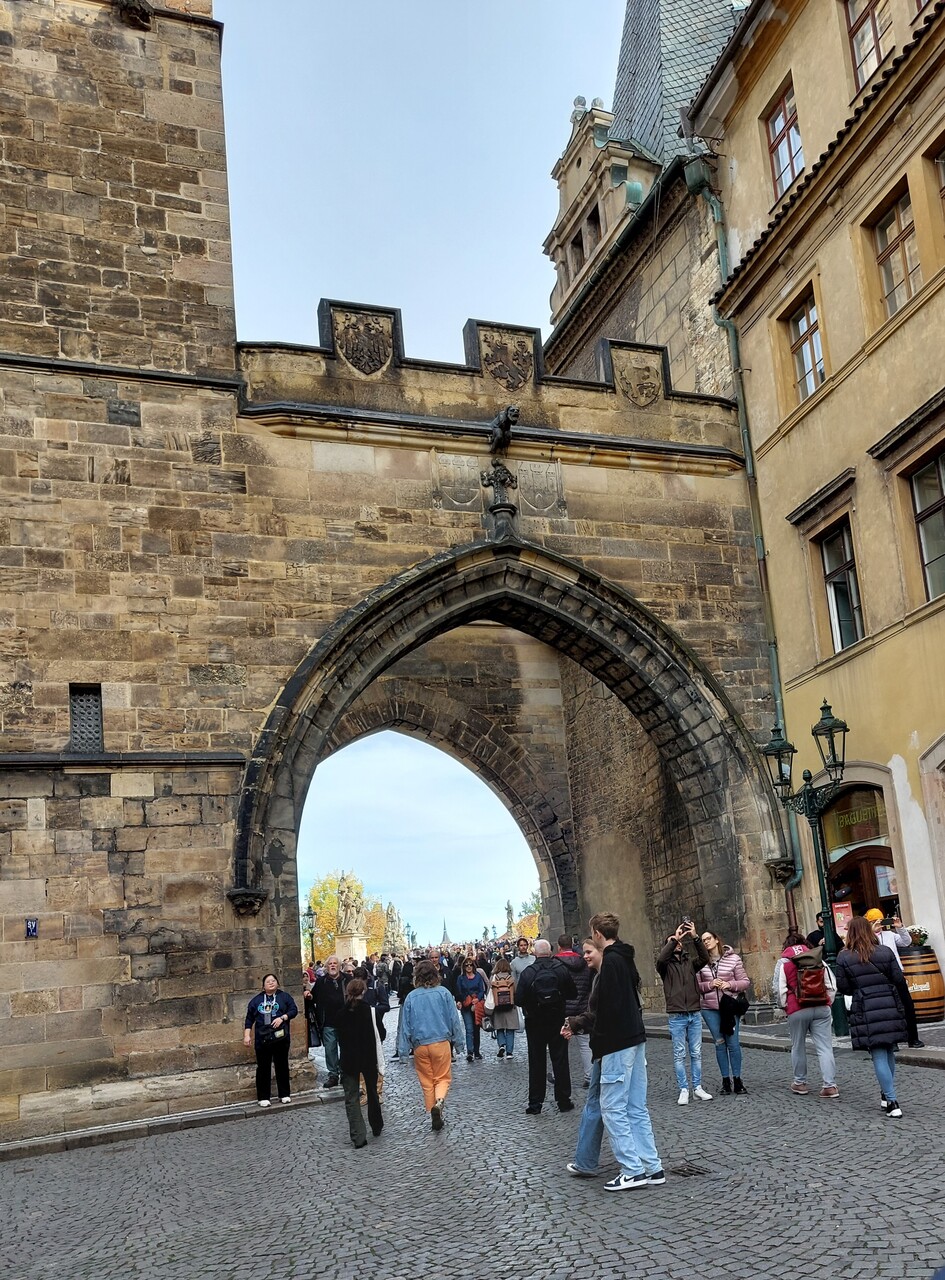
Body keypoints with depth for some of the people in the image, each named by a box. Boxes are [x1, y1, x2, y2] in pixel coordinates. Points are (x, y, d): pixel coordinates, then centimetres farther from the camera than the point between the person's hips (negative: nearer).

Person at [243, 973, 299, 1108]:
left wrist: (282, 1018, -13)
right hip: (262, 1039, 1)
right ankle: (263, 1097, 7)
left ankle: (284, 1094, 15)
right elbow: (249, 1019, 12)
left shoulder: (284, 996, 7)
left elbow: (294, 1010, 1)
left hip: (280, 1037, -1)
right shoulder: (256, 1000, 11)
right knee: (263, 1068, 1)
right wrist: (246, 1035, 3)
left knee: (282, 1066, 5)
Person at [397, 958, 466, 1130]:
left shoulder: (411, 997, -3)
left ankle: (434, 1116, 15)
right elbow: (454, 1018, -1)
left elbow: (405, 1024, 2)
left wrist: (403, 1049, 8)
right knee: (443, 1078, 10)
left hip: (420, 1045, 1)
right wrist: (458, 1040, 10)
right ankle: (439, 1101, -17)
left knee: (427, 1082, 14)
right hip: (441, 1043, -1)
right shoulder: (443, 993, -5)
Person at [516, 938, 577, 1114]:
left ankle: (535, 1103, 9)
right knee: (560, 1060, 9)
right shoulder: (561, 969, -8)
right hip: (557, 1020, 1)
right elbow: (573, 993, 0)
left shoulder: (527, 973, -13)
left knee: (536, 1062, 7)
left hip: (534, 1022, -1)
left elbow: (519, 1000, -13)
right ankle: (563, 1101, 12)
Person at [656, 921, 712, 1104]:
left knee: (696, 1053, 7)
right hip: (677, 1016, -3)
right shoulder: (665, 965, 3)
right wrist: (674, 938, -20)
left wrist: (695, 937, -20)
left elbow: (705, 958, -8)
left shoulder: (690, 962, 11)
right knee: (679, 1055, 0)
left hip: (695, 1014, 3)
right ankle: (683, 1090, 5)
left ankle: (698, 1087, 15)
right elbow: (661, 959, -21)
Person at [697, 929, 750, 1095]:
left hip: (729, 1006, -1)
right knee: (720, 1043, 5)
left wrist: (730, 984, -13)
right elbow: (696, 985, 5)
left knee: (733, 1043, 0)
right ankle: (726, 1080, 14)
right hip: (710, 1008, 1)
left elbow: (745, 982, 3)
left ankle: (737, 1080, 12)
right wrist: (710, 985, -12)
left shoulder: (733, 958, 1)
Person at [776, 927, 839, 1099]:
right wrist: (827, 1002, 14)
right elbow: (831, 985, 6)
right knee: (825, 1047, 0)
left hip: (797, 1011, -2)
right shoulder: (818, 960, 9)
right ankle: (830, 1085, -7)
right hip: (821, 1008, 2)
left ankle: (800, 1083, 23)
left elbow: (781, 990, -3)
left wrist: (785, 1006, 10)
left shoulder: (784, 963, 1)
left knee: (798, 1047, 13)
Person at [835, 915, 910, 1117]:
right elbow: (899, 980, 2)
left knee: (879, 1057, 0)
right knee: (889, 1053, 18)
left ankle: (891, 1101, -6)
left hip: (866, 1013, -3)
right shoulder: (885, 952, 1)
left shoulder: (844, 958, -5)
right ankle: (887, 1094, 25)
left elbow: (843, 988, -3)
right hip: (890, 1008, 3)